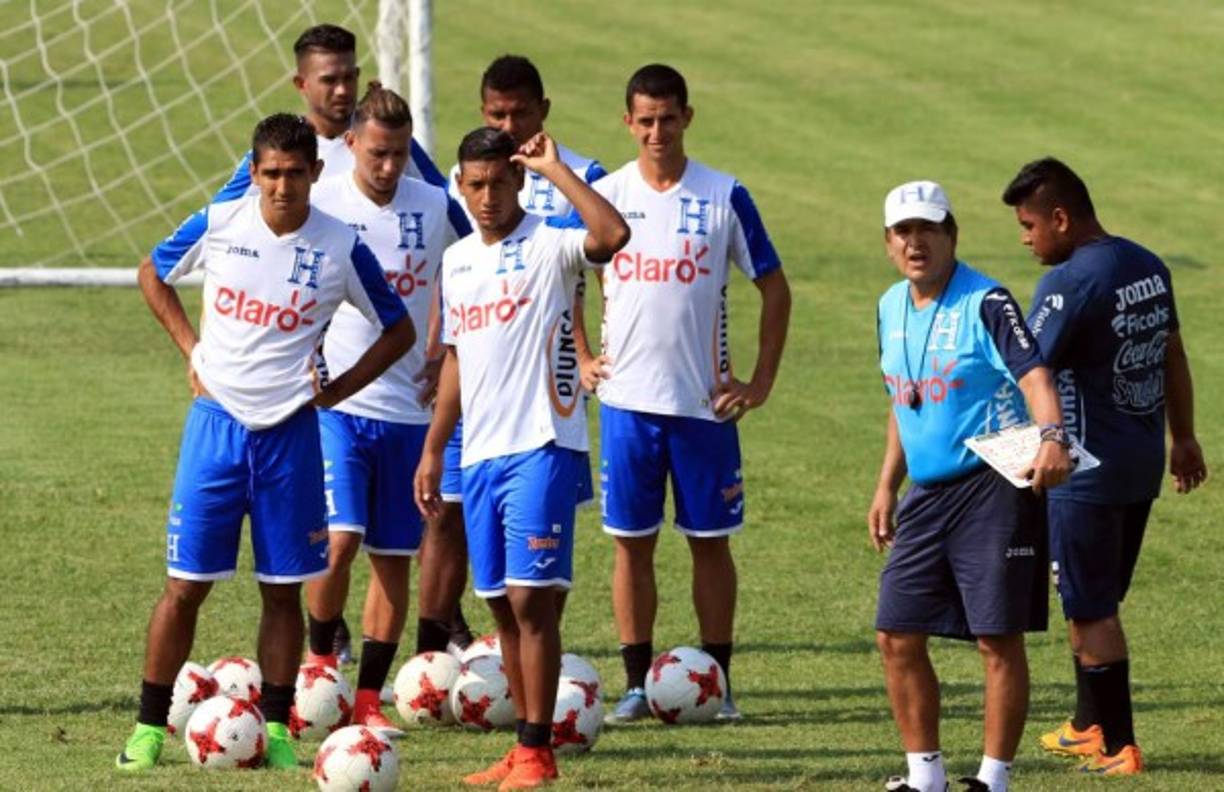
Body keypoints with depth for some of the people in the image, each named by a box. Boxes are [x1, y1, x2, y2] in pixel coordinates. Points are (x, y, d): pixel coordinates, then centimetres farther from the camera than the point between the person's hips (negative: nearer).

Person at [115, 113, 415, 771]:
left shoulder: (341, 247, -5)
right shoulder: (218, 224, -4)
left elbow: (398, 330, 7)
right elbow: (152, 273, 15)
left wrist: (340, 389, -2)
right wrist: (190, 348, 6)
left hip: (289, 429, 0)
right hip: (216, 420, 0)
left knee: (283, 587, 5)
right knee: (186, 584, -1)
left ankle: (276, 729, 14)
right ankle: (149, 729, 7)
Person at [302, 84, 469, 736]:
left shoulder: (435, 207, 2)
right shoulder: (317, 207, -6)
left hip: (410, 407, 3)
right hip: (337, 403, -3)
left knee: (394, 555, 5)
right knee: (339, 537, -18)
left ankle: (369, 697, 13)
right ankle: (320, 658, 8)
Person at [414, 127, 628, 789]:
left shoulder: (549, 246, -6)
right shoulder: (457, 260, 15)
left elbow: (612, 235, -29)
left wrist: (554, 169, -22)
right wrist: (433, 447, 21)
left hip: (542, 444, -7)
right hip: (480, 453, 7)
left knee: (530, 597, -11)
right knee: (502, 605, 9)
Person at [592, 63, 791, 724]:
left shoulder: (724, 198, -2)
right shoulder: (604, 196, 2)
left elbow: (773, 289, 4)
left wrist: (761, 383, -1)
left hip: (704, 401, -1)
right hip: (626, 399, 1)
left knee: (710, 539, 4)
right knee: (632, 541, 3)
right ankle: (637, 683, 9)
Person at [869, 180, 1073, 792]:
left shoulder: (985, 304, -12)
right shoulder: (891, 308, 12)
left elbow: (1033, 375, -25)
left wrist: (1052, 436, -43)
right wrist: (887, 487, 22)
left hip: (995, 489, -7)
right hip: (927, 494, 7)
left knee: (998, 641, -3)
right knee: (897, 637, 5)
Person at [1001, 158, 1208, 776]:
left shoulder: (1070, 283, -20)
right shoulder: (1148, 267, 7)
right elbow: (1174, 359, 18)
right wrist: (1183, 438, 27)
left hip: (1088, 471, -8)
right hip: (1143, 464, 8)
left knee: (1091, 610, 1)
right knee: (1098, 602, 20)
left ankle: (1119, 747, 4)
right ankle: (1090, 725, 29)